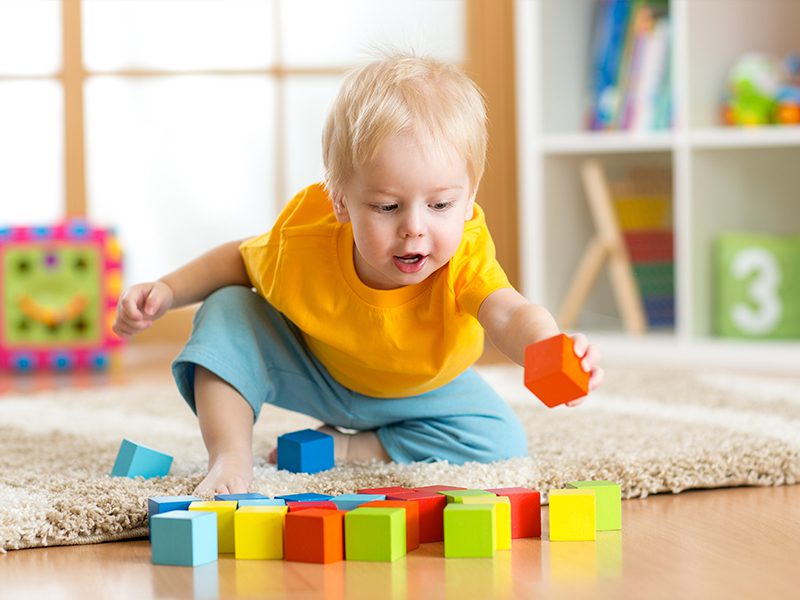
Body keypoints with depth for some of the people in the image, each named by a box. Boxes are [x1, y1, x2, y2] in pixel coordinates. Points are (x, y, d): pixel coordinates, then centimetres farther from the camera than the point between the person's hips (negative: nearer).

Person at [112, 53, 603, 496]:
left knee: (503, 442, -22)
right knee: (227, 311, -22)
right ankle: (231, 460, -22)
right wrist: (166, 292, -22)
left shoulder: (465, 258, -40)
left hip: (421, 392, 1)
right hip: (314, 375, 0)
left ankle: (343, 449, -10)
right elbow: (236, 260, -10)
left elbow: (511, 315, -61)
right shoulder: (303, 244, -34)